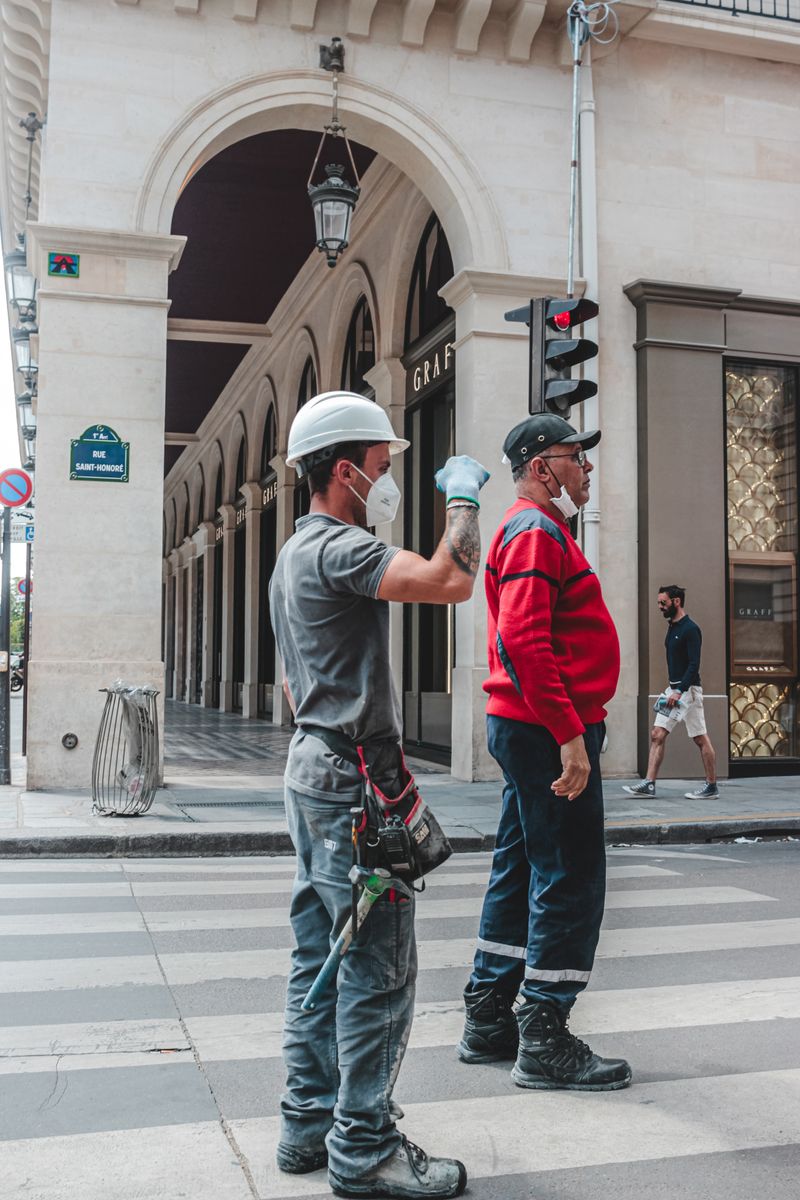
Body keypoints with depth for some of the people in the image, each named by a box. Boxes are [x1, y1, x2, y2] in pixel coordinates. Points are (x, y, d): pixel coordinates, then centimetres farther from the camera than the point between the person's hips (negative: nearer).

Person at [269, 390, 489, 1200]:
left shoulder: (295, 554, 19)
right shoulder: (337, 546, -14)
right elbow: (451, 581, -29)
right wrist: (462, 496, -13)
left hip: (312, 768, 11)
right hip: (353, 777, -11)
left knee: (321, 962, 14)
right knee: (377, 971, -3)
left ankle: (308, 1125, 23)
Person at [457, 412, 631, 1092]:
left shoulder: (538, 530, 21)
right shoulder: (536, 531, -12)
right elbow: (525, 640, -24)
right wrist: (570, 736, -26)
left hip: (530, 730, 11)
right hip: (549, 730, -11)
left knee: (521, 872, 14)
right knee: (570, 879, -6)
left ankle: (489, 1021, 23)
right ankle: (545, 1041, 3)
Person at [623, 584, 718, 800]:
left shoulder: (690, 629, -13)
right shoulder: (672, 628, 14)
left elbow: (694, 665, -20)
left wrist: (680, 691, -25)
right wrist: (671, 689, 17)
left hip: (688, 690, -9)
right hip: (673, 689, 9)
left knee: (701, 738, 0)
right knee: (657, 734, 1)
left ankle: (711, 786, 9)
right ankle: (649, 784, 0)